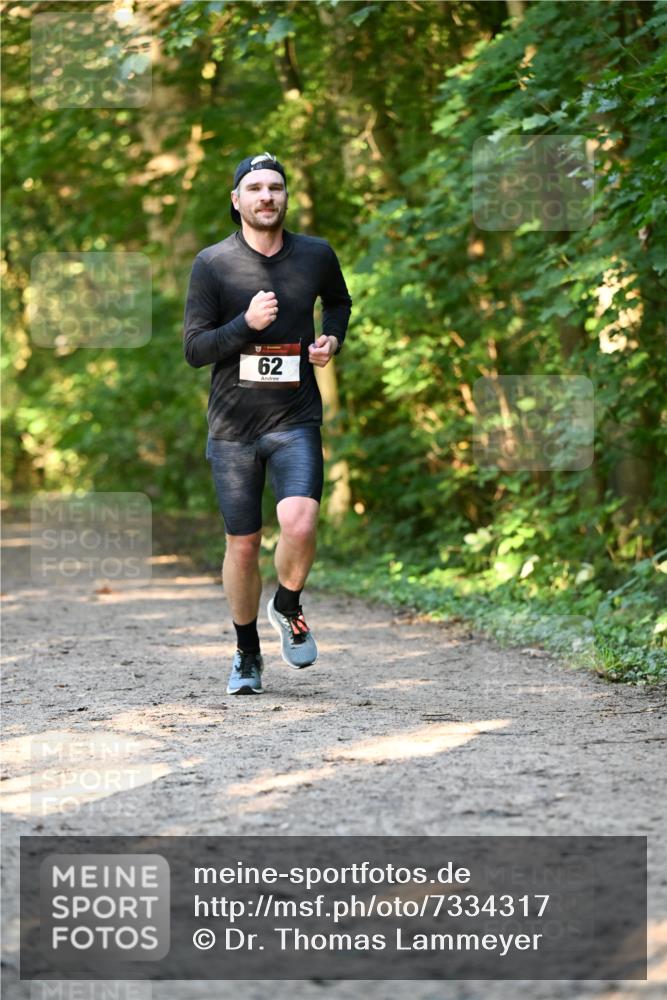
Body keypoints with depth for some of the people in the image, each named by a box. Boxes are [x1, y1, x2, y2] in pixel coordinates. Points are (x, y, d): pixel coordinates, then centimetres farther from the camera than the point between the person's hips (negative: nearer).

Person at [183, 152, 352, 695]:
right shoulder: (213, 263, -2)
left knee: (300, 521, -23)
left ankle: (288, 607, 8)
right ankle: (247, 654, 25)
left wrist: (332, 340, 6)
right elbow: (194, 349, -4)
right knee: (242, 544, 4)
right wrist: (246, 324, -18)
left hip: (296, 419, 0)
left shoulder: (316, 255, 4)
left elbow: (339, 302, 26)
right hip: (233, 425, 0)